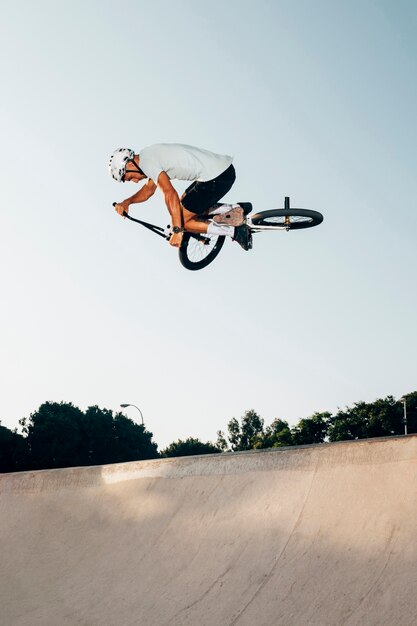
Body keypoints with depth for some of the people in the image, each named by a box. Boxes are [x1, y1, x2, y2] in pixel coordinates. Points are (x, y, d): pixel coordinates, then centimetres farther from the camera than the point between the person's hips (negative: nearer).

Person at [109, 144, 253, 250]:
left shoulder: (146, 161, -12)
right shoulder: (150, 155, 19)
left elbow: (170, 194, -20)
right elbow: (149, 189, 29)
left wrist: (177, 230, -19)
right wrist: (126, 202, 13)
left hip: (217, 177, -10)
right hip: (224, 168, 10)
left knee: (183, 220, -1)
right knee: (184, 205, 23)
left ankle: (236, 231, -1)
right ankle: (236, 209, 14)